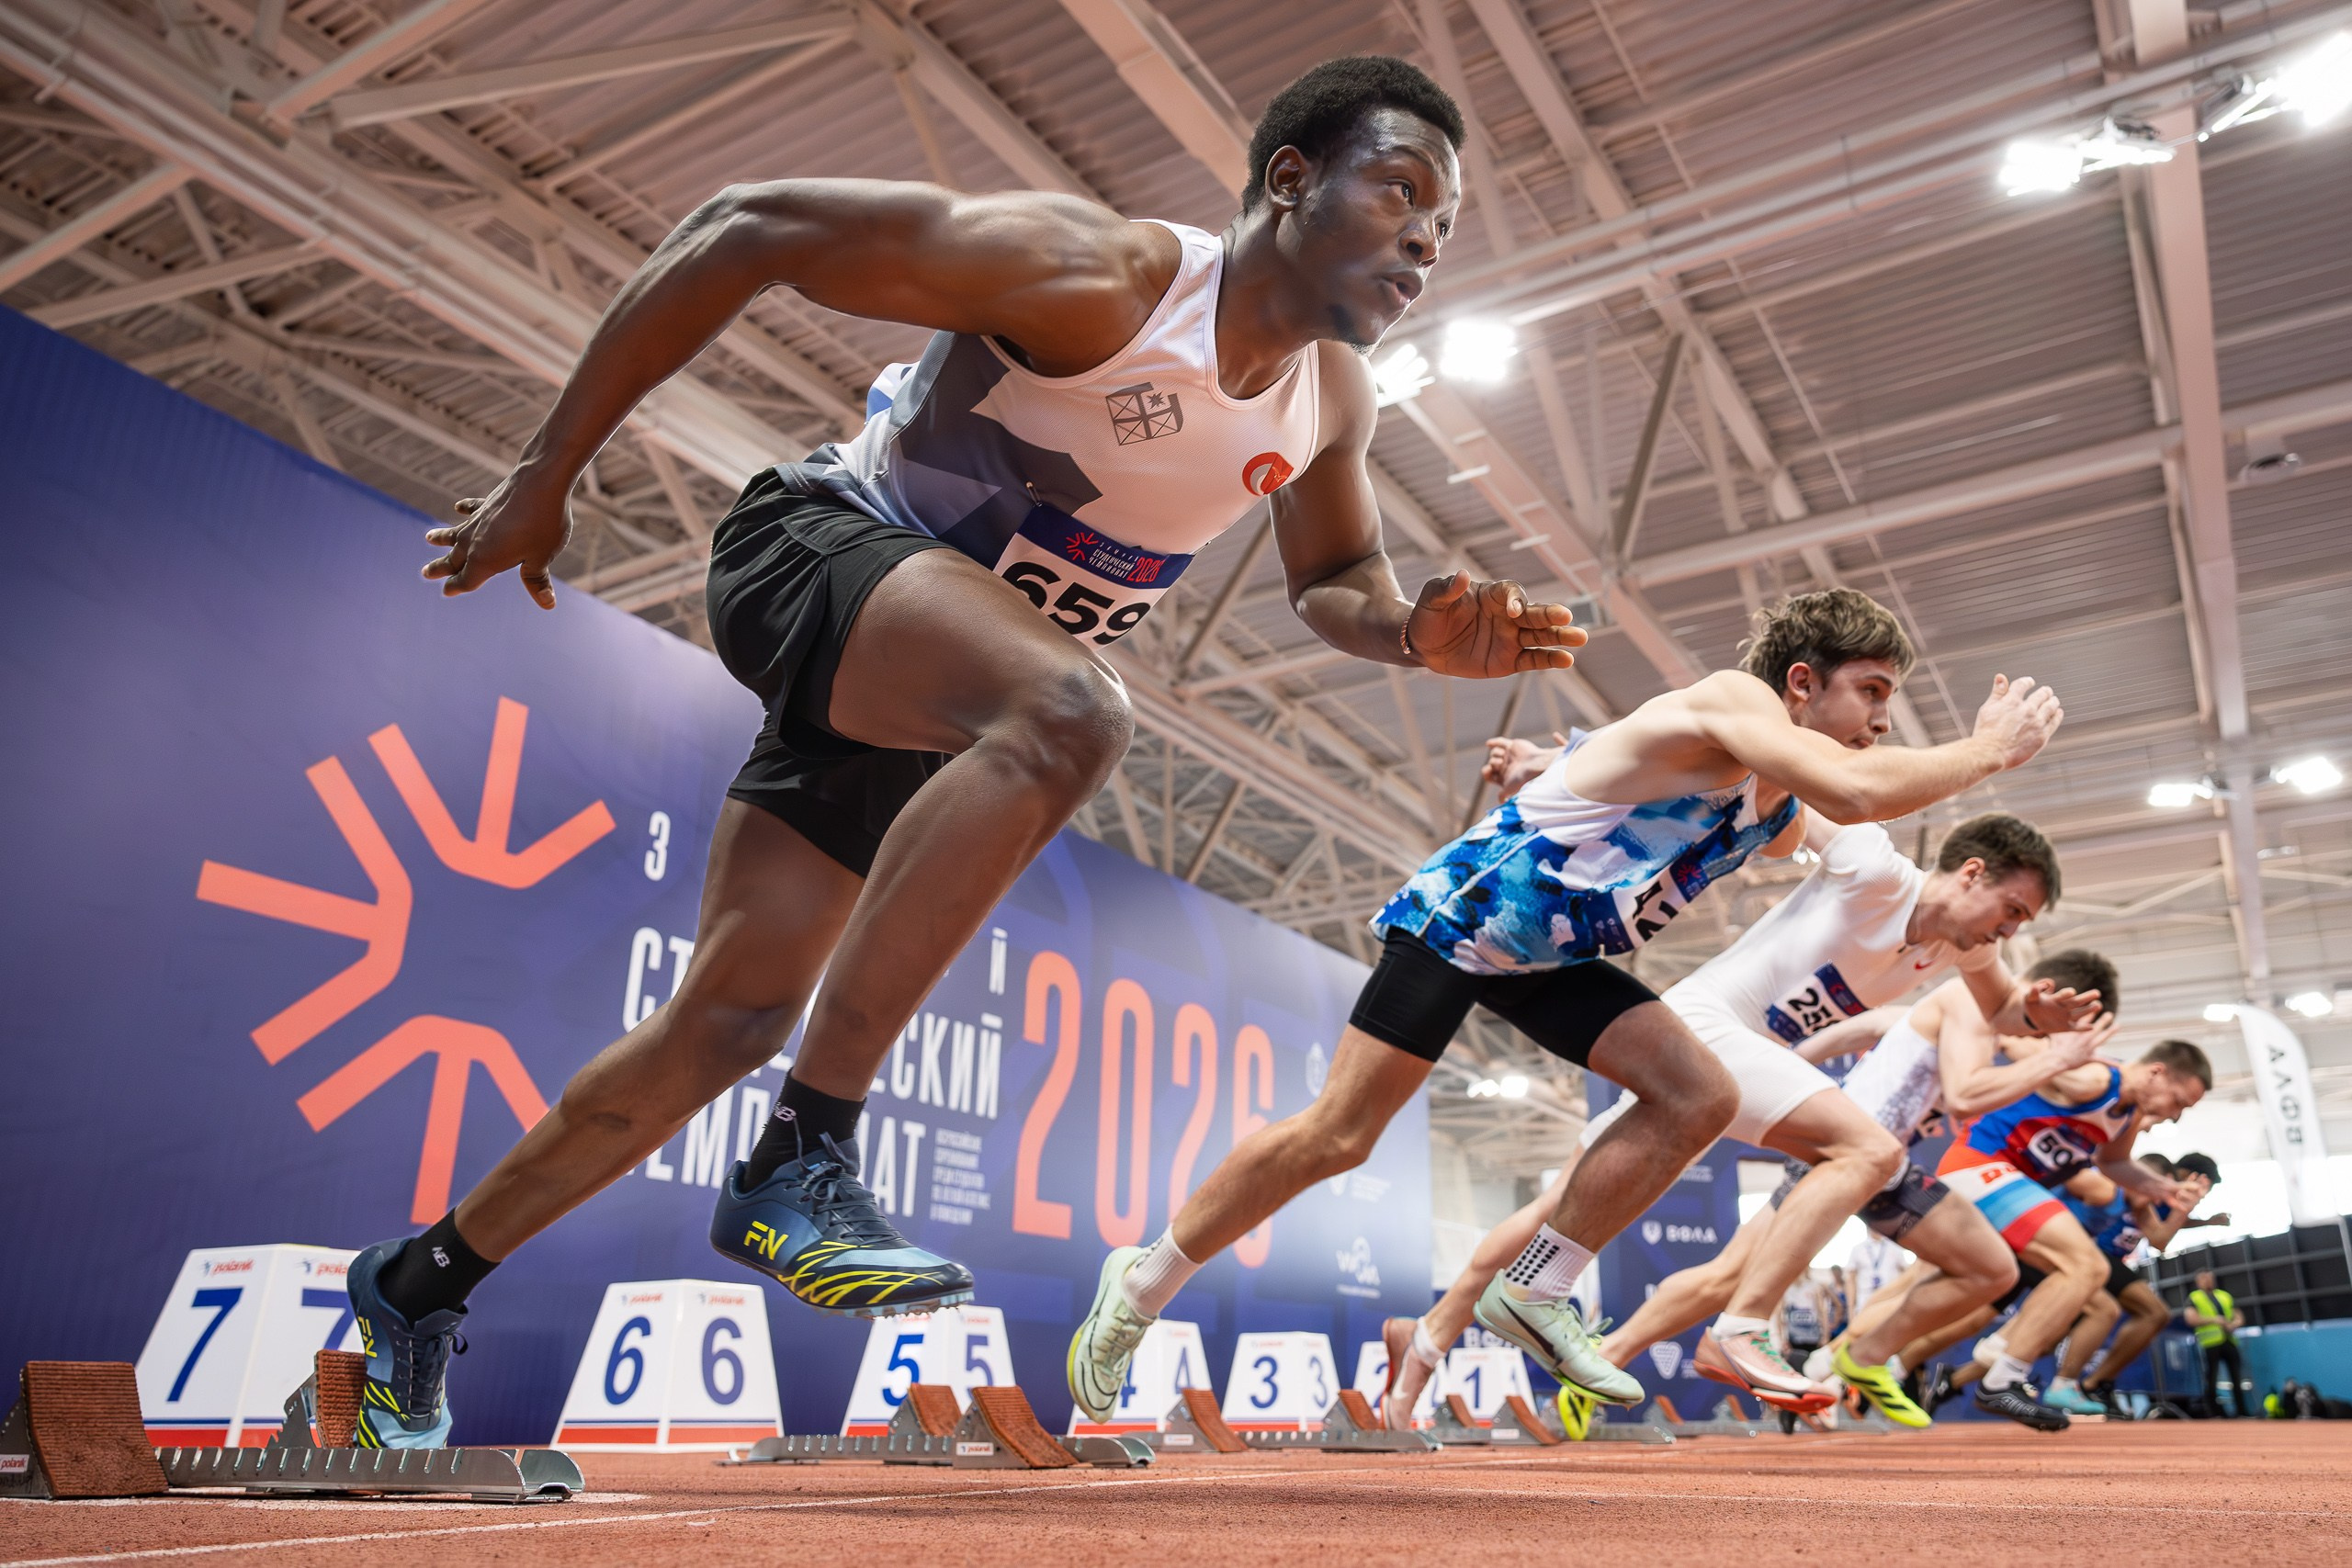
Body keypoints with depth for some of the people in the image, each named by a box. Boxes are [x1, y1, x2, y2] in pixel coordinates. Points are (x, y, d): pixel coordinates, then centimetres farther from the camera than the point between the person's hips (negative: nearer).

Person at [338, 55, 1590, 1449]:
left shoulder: (1333, 402, -1)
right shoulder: (1094, 275, -22)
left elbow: (1333, 574, 16)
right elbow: (750, 229, -18)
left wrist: (1416, 632, -9)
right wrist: (548, 472, -14)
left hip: (925, 712, 7)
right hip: (818, 547, -7)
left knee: (732, 1022, 5)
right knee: (1071, 709, -38)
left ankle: (422, 1282, 26)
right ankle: (803, 1162, -29)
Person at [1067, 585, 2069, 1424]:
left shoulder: (1779, 809, 8)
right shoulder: (1734, 701, -19)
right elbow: (1857, 790, -35)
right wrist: (1989, 750, -20)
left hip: (1549, 954, 9)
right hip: (1460, 915, -9)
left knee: (1701, 1099, -5)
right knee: (1336, 1136, -9)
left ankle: (1533, 1292, 5)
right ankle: (1140, 1283, 9)